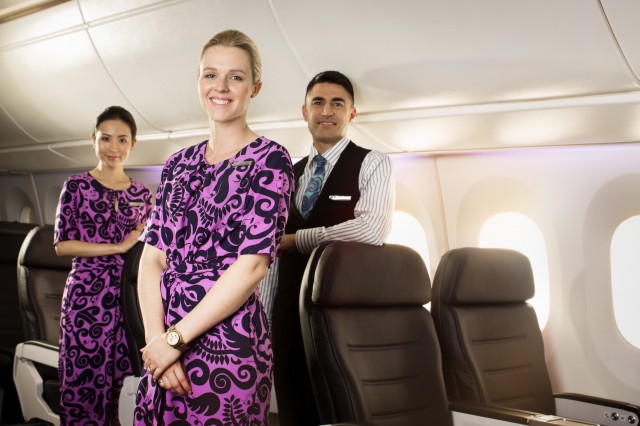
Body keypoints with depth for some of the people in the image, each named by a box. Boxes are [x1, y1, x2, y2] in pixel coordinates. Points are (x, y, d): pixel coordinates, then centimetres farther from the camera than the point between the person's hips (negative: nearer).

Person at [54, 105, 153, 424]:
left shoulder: (142, 195, 12)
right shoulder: (77, 187, 2)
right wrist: (119, 247, -10)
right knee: (82, 383, -1)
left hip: (128, 297, 3)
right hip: (86, 296, -3)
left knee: (117, 381, 3)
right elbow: (62, 245, -6)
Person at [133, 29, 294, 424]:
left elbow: (253, 264, -14)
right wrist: (156, 336, -9)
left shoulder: (270, 160, -6)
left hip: (228, 345, -5)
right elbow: (152, 257, 6)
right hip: (165, 348, 5)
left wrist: (175, 337, -13)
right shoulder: (179, 164, 11)